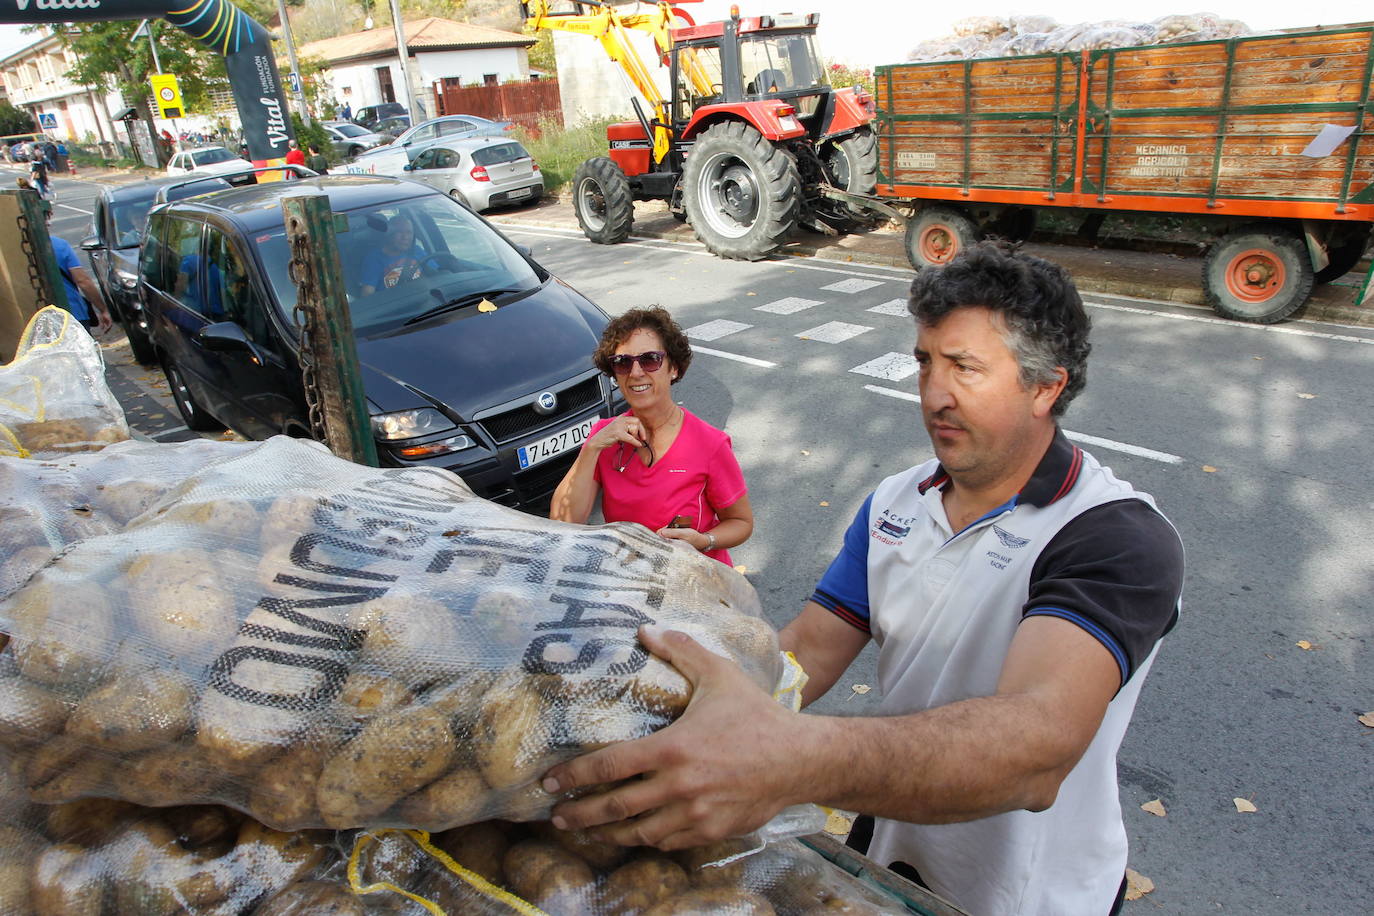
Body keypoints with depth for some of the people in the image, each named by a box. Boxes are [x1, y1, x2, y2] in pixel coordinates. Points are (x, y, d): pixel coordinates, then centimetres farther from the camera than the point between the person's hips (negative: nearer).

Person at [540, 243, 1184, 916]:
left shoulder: (1123, 541, -28)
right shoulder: (894, 504, -4)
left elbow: (1037, 747, -45)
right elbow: (805, 652, -10)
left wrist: (790, 759, -62)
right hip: (891, 854, 5)